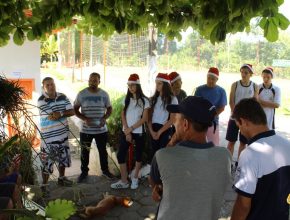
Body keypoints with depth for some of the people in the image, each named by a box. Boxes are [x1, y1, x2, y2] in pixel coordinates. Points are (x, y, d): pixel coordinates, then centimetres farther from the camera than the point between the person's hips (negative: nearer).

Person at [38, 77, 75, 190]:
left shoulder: (63, 97, 2)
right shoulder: (41, 100, -15)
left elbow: (72, 112, -3)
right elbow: (52, 116, -21)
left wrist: (60, 114, -19)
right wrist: (64, 112, -11)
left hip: (63, 134, 6)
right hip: (48, 137, -6)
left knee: (63, 158, 21)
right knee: (47, 162, 0)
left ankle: (61, 178, 41)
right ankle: (44, 185, 15)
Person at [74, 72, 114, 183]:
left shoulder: (104, 94, -2)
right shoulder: (81, 94, -7)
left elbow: (109, 108, 7)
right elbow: (75, 109, -3)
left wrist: (104, 118, -12)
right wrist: (84, 119, -19)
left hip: (101, 129, 1)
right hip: (86, 130, -1)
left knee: (103, 151, 15)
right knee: (85, 152, 12)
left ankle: (105, 170, 33)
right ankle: (84, 172, 29)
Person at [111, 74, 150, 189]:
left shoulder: (144, 100, -5)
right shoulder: (126, 99, 7)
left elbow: (144, 118, -10)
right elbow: (123, 116, 2)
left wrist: (131, 129, -13)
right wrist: (127, 131, -8)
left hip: (139, 132, -3)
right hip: (126, 132, 4)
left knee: (138, 155, 8)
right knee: (120, 155, -2)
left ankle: (135, 178, 26)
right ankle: (124, 181, 8)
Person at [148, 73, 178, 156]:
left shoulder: (172, 99, -4)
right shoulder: (153, 99, 10)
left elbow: (172, 119, -8)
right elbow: (149, 117, 7)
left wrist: (159, 132, -9)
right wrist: (152, 131, -7)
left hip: (166, 131, -4)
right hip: (153, 130, 4)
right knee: (154, 153, 8)